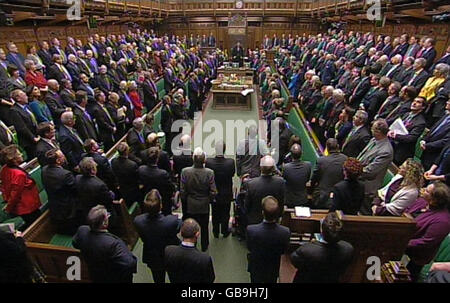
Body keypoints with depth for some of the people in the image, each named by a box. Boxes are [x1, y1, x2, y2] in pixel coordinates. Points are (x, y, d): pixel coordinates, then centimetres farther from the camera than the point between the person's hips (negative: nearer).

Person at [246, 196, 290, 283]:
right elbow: (283, 251, -12)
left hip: (256, 269, -1)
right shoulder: (285, 232, -32)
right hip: (273, 270, 1)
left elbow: (249, 248, -14)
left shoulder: (251, 230, -35)